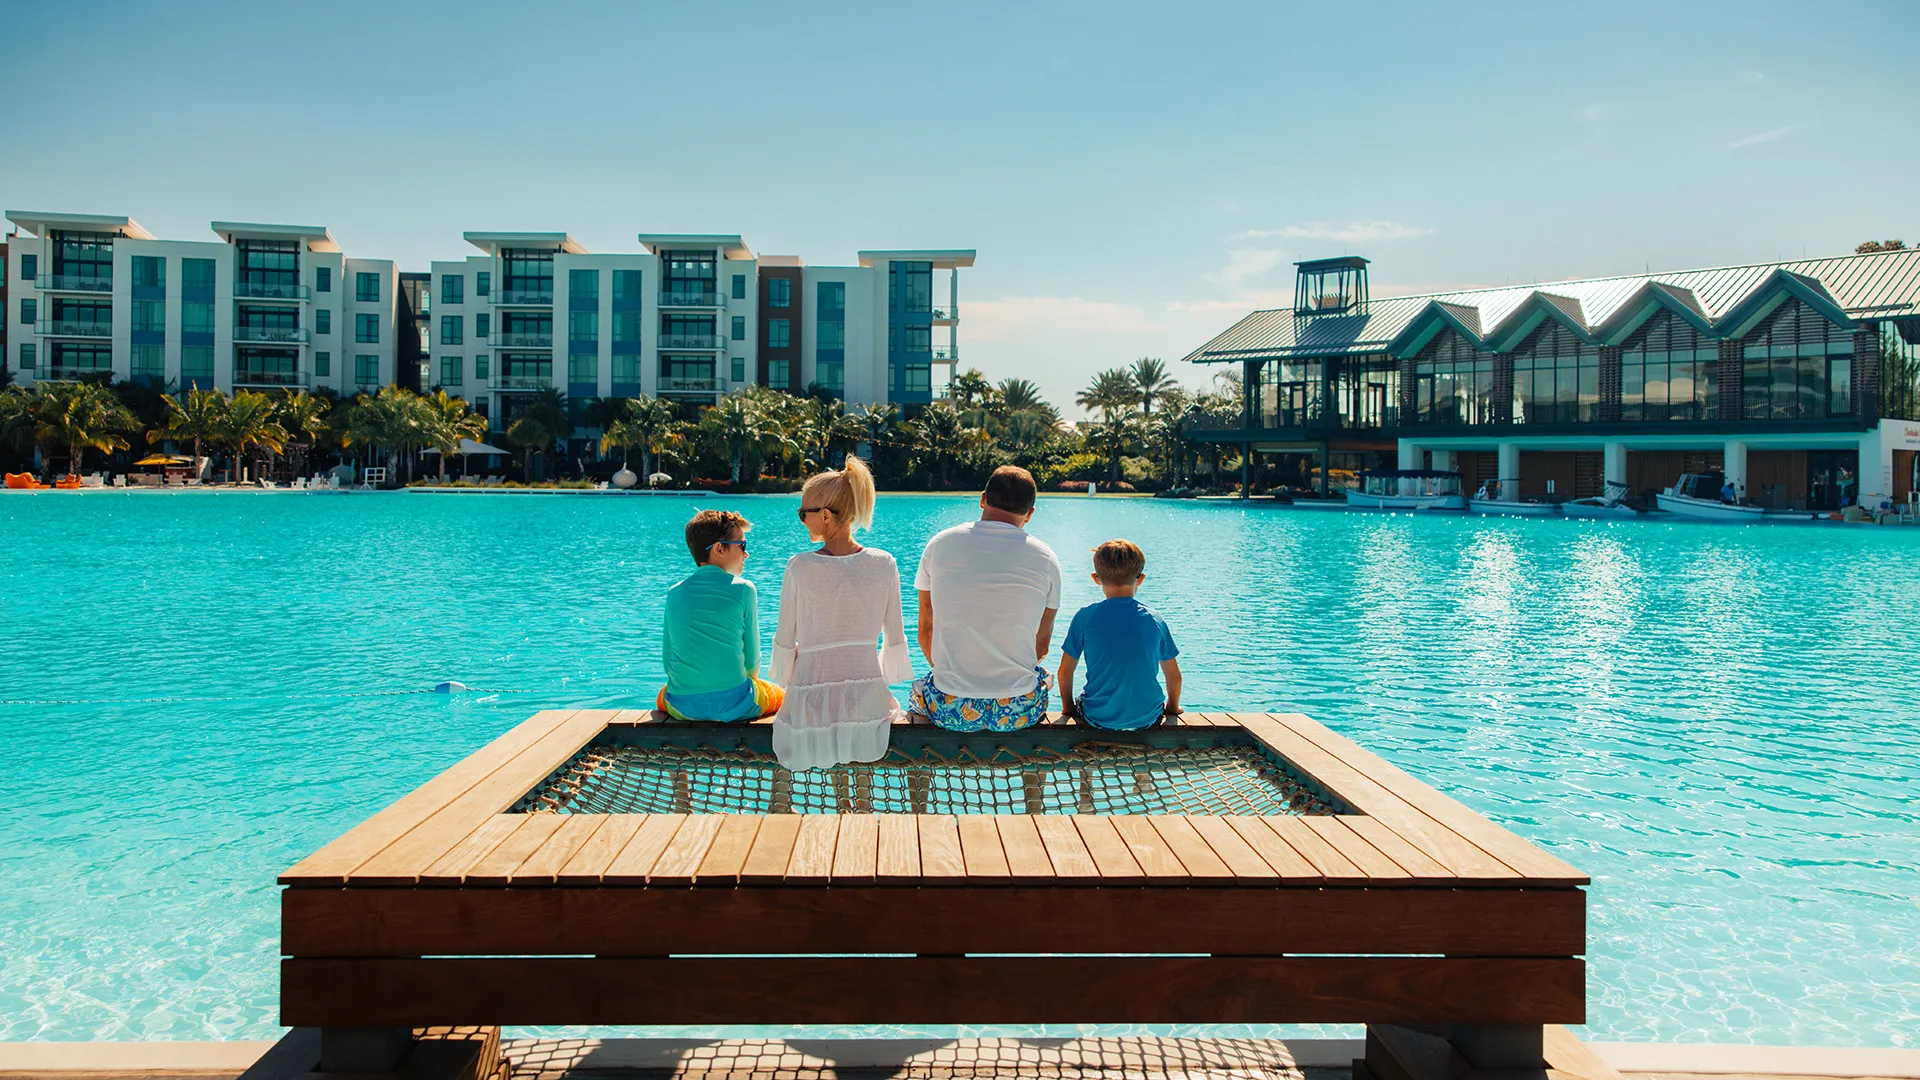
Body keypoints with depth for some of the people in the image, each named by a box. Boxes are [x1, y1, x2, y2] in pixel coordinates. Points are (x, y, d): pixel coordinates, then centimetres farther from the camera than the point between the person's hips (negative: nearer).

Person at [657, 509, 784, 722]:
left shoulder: (675, 593, 3)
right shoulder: (742, 589, -6)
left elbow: (667, 659, 5)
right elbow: (752, 660, -2)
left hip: (681, 707, 3)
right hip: (734, 705, -3)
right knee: (782, 696, 27)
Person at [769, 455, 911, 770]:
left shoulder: (800, 567, -11)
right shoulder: (884, 564, -6)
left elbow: (785, 641, -2)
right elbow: (895, 638, 2)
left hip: (811, 700, -1)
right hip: (868, 694, 1)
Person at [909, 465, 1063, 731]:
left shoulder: (939, 545, 0)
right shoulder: (1045, 559, -2)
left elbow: (926, 633, 7)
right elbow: (1041, 646, 5)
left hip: (949, 710, 0)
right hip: (1018, 713, 0)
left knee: (919, 692, 34)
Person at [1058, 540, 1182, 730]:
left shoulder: (1085, 617, -7)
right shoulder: (1155, 621, -2)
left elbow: (1065, 671, -2)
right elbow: (1174, 675, 7)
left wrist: (1068, 707, 16)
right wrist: (1172, 708, 26)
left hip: (1099, 719, -1)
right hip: (1148, 718, 1)